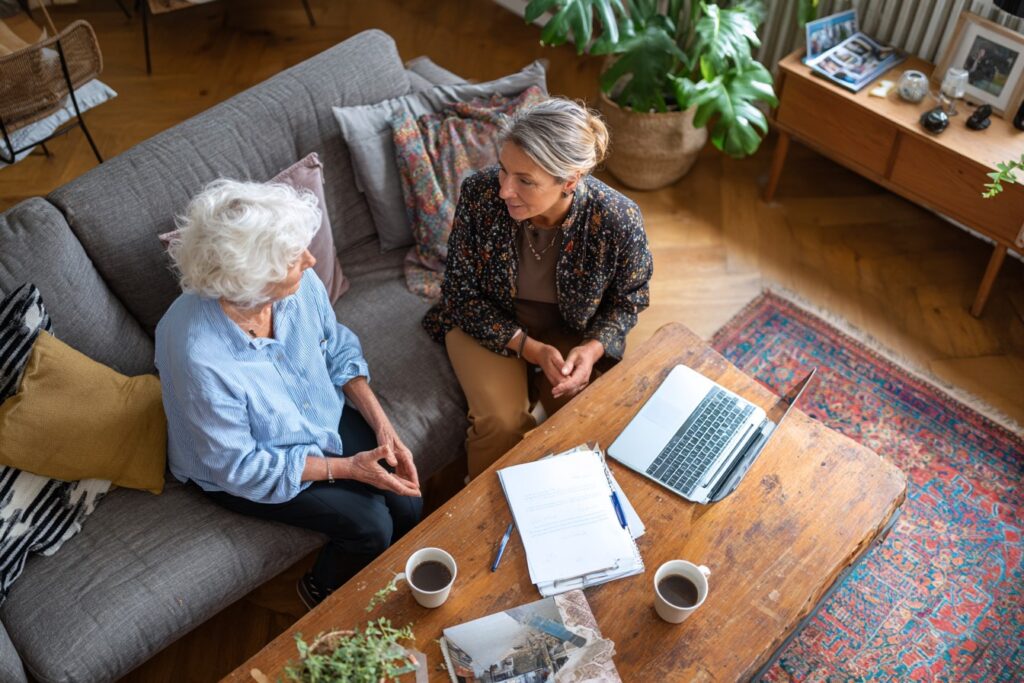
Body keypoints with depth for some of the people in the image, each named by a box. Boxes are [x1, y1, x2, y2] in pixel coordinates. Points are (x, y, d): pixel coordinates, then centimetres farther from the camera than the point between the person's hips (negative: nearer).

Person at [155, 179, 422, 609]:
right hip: (239, 470, -5)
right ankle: (322, 592, 20)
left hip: (324, 415, 5)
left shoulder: (300, 284, -21)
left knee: (407, 504, -5)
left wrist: (383, 426, -12)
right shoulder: (199, 355, -37)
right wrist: (346, 468, -23)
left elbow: (339, 351, -2)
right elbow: (239, 466, -25)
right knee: (369, 525, -14)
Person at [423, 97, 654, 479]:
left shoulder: (618, 219, -27)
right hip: (488, 324, 0)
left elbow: (629, 298, -6)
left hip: (572, 332, 1)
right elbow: (461, 295, -14)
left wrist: (593, 348, -25)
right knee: (501, 423, -22)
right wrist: (530, 348, -24)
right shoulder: (479, 194, -27)